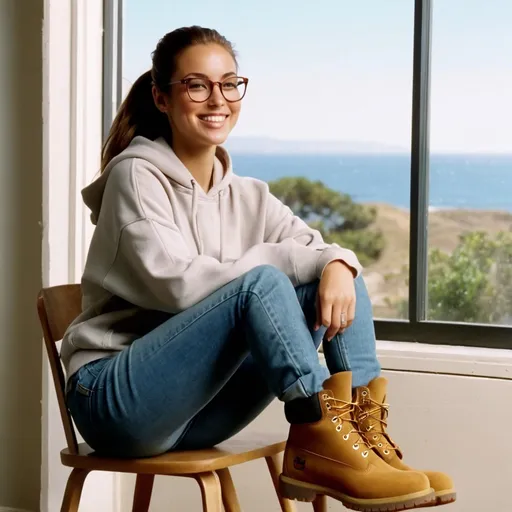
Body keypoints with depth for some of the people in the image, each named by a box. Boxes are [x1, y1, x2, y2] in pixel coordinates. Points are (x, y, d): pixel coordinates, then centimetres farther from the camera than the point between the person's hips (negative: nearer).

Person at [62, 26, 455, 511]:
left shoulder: (247, 196, 13)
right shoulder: (138, 175, -8)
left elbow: (318, 248, 5)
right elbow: (181, 284, -19)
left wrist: (337, 265, -20)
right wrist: (297, 259, -17)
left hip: (196, 411, 7)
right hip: (113, 398, -6)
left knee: (330, 287, -8)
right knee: (262, 282, -27)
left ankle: (365, 431, -18)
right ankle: (318, 444, -29)